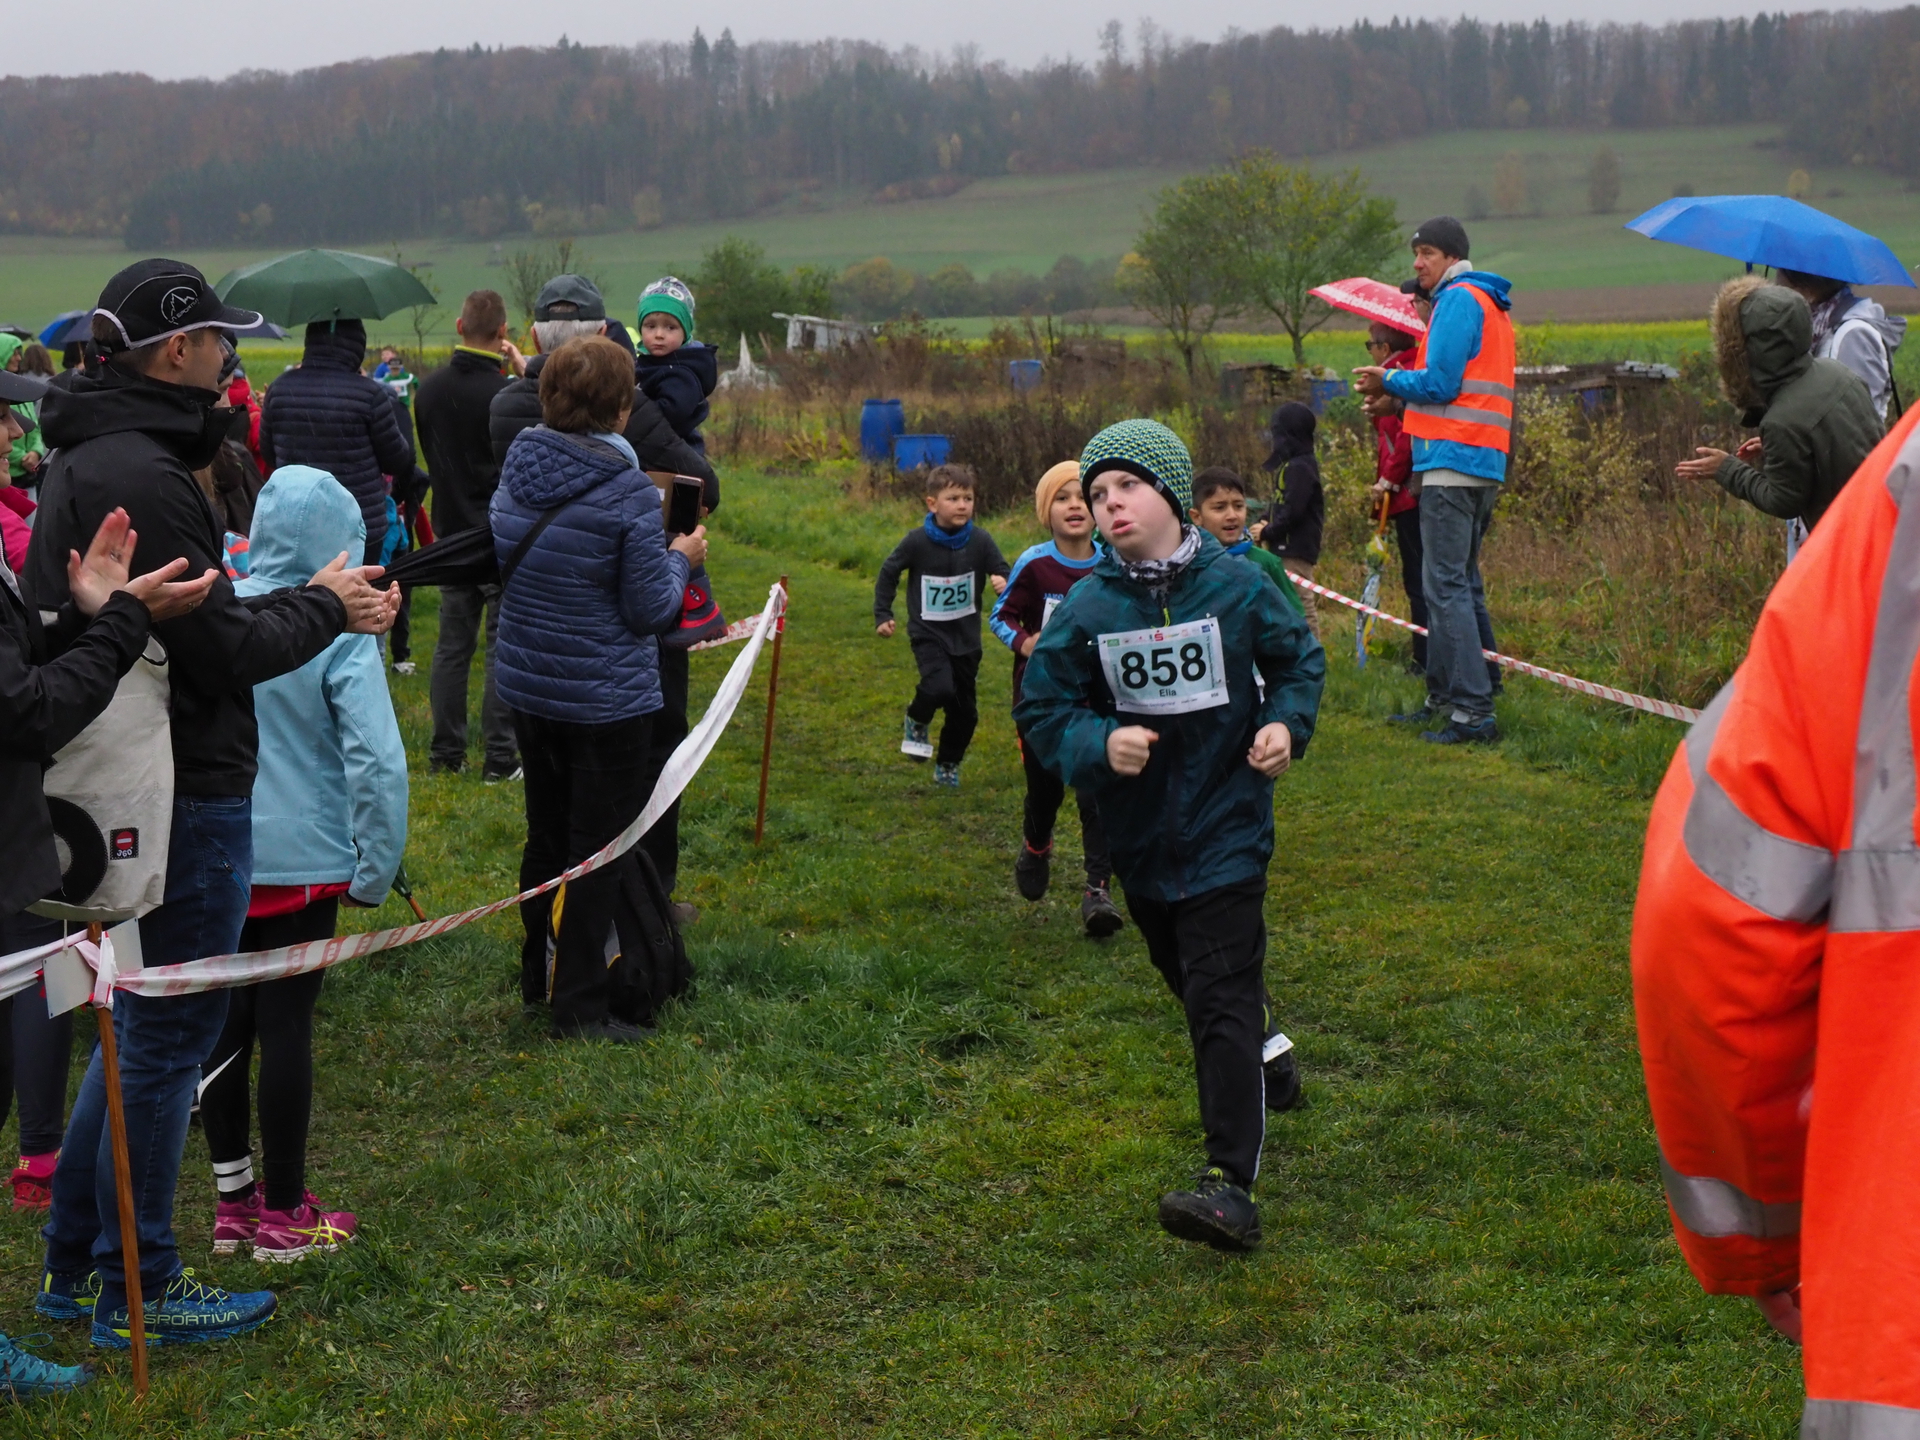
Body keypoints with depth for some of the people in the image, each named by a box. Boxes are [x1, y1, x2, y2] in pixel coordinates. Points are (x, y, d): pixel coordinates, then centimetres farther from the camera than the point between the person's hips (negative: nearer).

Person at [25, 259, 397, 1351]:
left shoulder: (84, 461, 12)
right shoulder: (139, 475, -22)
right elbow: (223, 649, -20)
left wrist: (307, 605, 8)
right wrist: (321, 606, -6)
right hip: (184, 797, -10)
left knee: (145, 1024, 21)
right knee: (170, 1036, 2)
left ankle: (75, 1263, 30)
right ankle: (135, 1290, 15)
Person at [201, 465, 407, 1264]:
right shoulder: (341, 635, -15)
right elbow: (376, 761, -18)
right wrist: (374, 870, -8)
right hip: (301, 860, -4)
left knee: (225, 1020, 14)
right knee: (286, 1026, 5)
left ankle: (232, 1199, 25)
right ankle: (282, 1216, 15)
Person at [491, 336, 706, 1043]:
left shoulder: (516, 474, -2)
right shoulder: (630, 494, -21)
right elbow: (651, 610, -17)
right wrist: (680, 558, 2)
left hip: (527, 687, 6)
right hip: (606, 702, -6)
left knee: (545, 835, 22)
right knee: (596, 850, 5)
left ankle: (538, 975, 35)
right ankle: (579, 1007, 10)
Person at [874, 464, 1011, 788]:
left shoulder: (980, 541, -10)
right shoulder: (917, 542, -13)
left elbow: (1002, 572, -3)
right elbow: (888, 573, 2)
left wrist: (1004, 583, -27)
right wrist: (882, 615, 2)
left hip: (966, 637, 3)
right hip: (928, 634, -3)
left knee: (964, 710, 10)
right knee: (940, 687, -28)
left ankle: (948, 766, 34)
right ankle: (917, 720, 6)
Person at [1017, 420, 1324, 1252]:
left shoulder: (1236, 587, -8)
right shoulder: (1086, 610, -6)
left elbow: (1299, 660, 9)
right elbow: (1042, 709, -3)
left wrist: (1286, 724, -10)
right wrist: (1099, 743, -22)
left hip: (1227, 827, -4)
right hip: (1141, 833, 4)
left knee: (1222, 1000, -11)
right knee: (1188, 978, 22)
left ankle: (1231, 1184, -15)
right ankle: (1263, 1048, 55)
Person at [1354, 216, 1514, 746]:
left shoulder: (1459, 299, -8)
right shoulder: (1492, 306, 23)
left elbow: (1439, 383, -15)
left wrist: (1389, 380, 1)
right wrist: (1396, 391, 16)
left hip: (1453, 462, -11)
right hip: (1485, 464, 11)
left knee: (1445, 587, -12)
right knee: (1462, 586, 14)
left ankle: (1473, 712, -16)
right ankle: (1445, 699, 21)